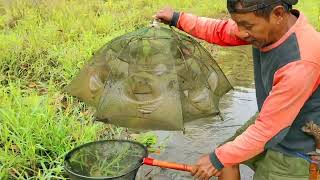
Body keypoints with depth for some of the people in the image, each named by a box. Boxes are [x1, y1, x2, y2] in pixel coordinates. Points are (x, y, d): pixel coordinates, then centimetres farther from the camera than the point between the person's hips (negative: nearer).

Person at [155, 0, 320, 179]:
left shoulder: (300, 63, -35)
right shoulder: (270, 25, -13)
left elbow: (267, 128, -27)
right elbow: (222, 31, 4)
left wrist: (219, 158, -19)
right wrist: (178, 19, 2)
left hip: (292, 150, -7)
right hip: (268, 125, 7)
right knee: (225, 158, 13)